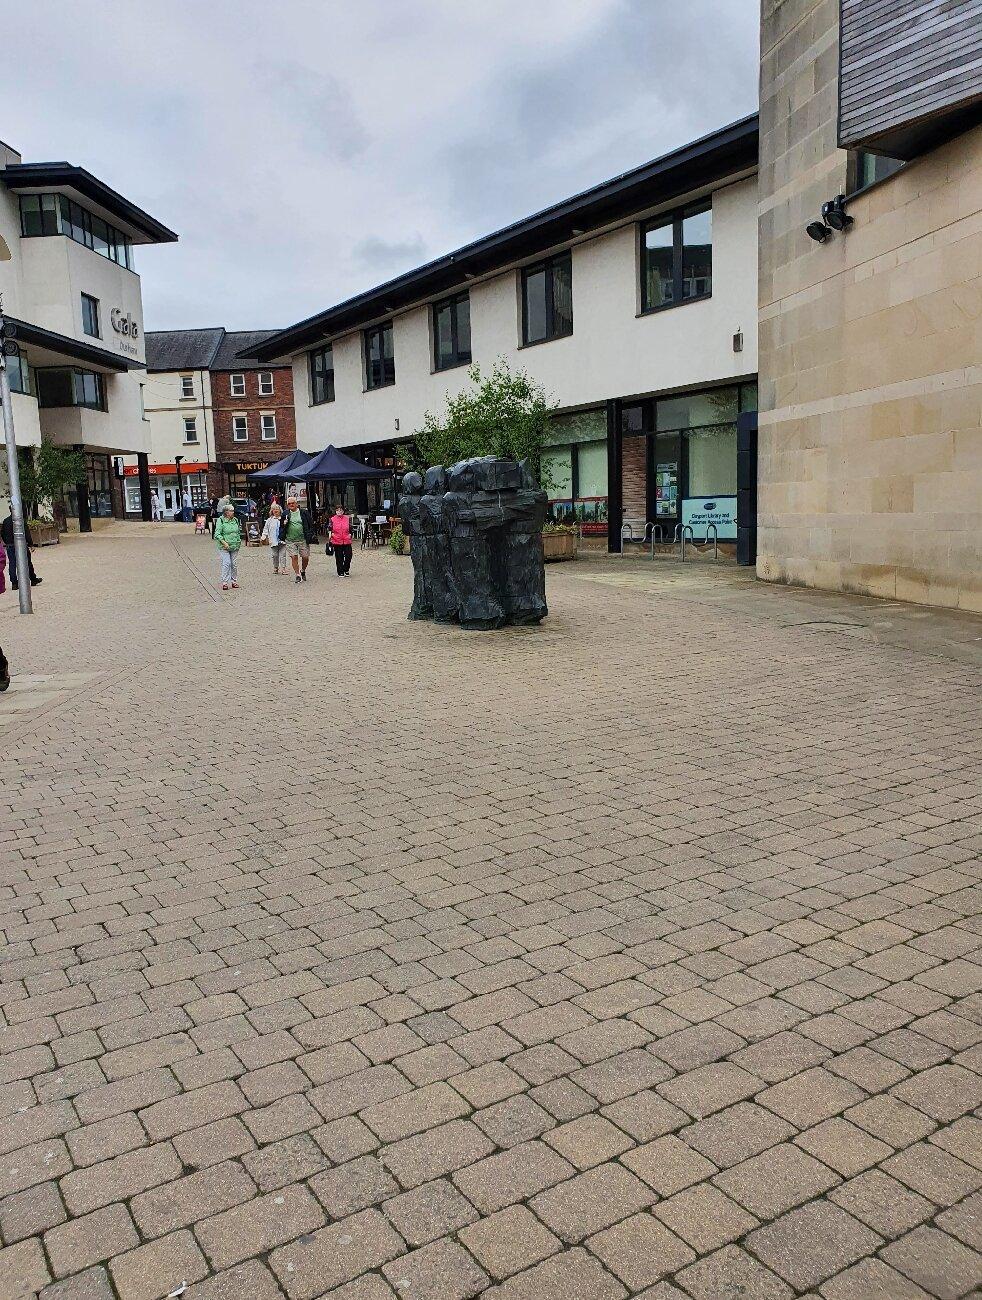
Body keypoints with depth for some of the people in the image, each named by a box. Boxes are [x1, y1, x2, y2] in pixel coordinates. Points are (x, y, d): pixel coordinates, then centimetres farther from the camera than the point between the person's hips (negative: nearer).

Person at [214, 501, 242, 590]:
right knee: (226, 564, -10)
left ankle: (234, 581, 18)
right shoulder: (221, 520, -7)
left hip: (235, 546, 5)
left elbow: (239, 532, 23)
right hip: (225, 547, -5)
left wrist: (239, 541, 11)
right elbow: (217, 534, -11)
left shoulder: (235, 520, 10)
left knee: (234, 564, 7)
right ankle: (224, 582, -4)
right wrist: (224, 543, -21)